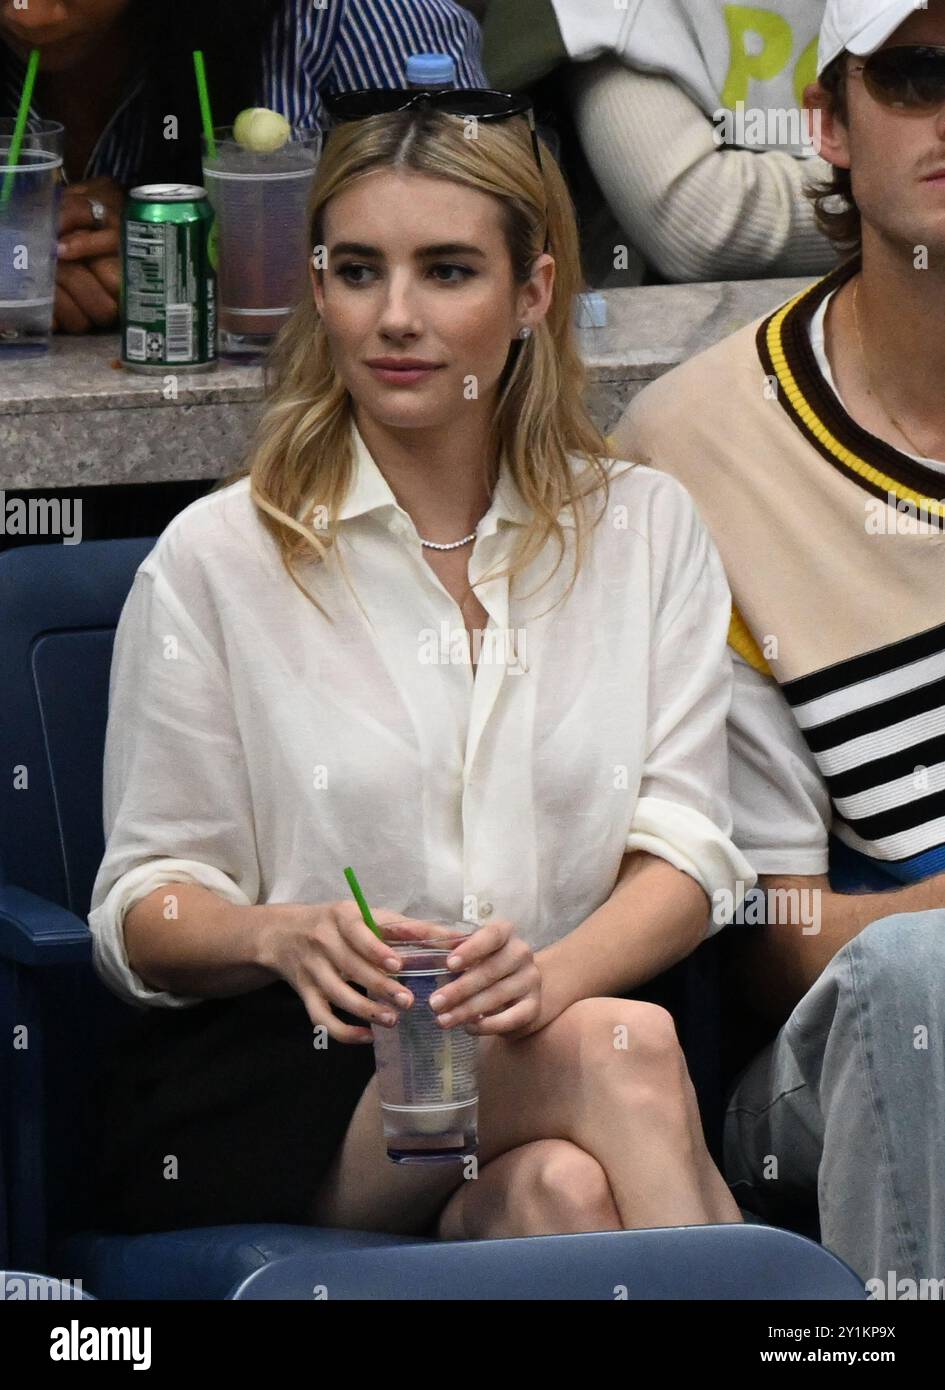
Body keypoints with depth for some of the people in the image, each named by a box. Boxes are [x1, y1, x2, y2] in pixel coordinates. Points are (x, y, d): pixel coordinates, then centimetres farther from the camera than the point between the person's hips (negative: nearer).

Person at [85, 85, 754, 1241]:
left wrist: (554, 974, -21)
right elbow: (143, 910, 1)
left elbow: (685, 847, 2)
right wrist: (282, 935, -23)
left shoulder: (644, 529, 10)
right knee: (624, 1048, -31)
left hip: (542, 1050, 2)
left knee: (565, 1190, -36)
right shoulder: (217, 559, 3)